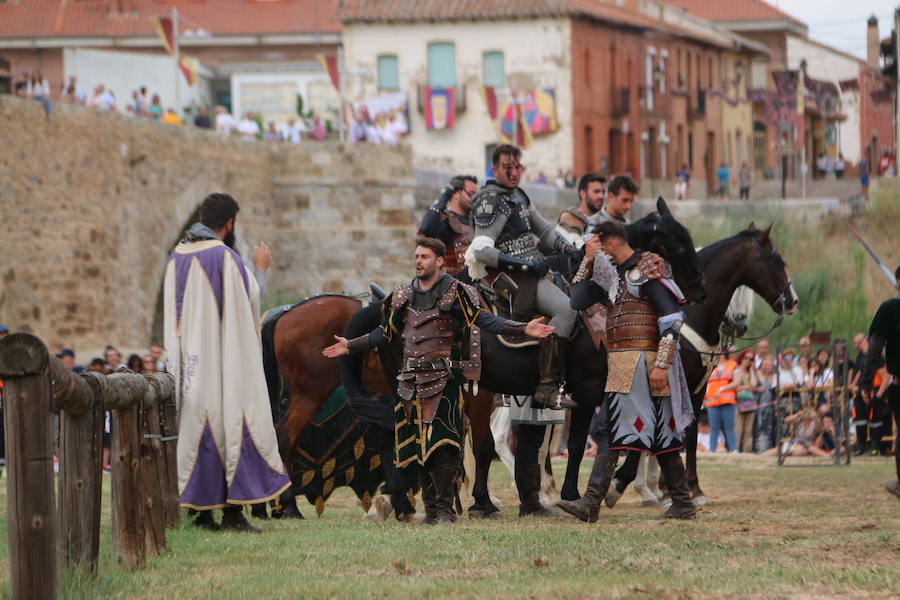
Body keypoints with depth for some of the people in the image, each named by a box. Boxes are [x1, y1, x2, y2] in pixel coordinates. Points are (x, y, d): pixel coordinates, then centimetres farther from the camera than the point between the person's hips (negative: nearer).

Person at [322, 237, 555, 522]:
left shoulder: (455, 292, -2)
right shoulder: (403, 296, 14)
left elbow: (484, 320, -9)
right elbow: (385, 333, 23)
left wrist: (522, 329, -21)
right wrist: (350, 346, 24)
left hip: (444, 380, -6)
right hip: (412, 380, 6)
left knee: (443, 445, -14)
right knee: (419, 445, 7)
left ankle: (445, 507, -13)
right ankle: (431, 508, 14)